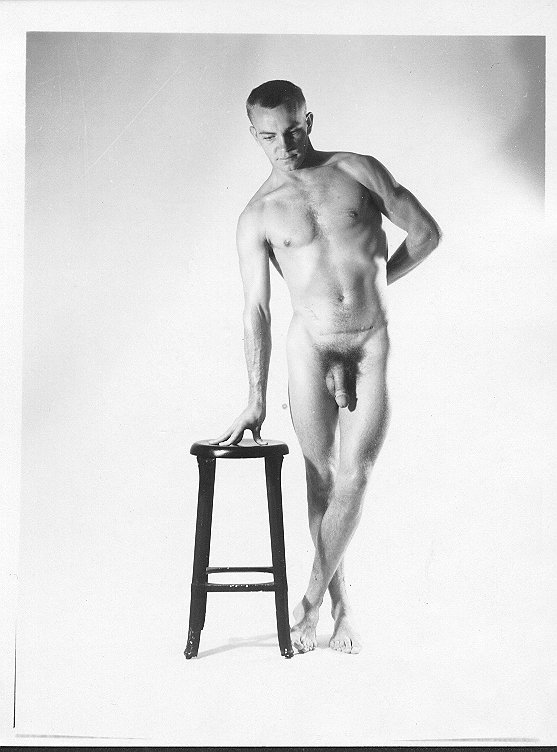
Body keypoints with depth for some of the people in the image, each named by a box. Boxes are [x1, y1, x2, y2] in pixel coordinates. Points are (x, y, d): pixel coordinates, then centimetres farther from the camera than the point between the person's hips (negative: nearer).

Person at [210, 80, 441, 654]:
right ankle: (340, 602, 17)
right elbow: (256, 311, -3)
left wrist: (373, 283, 8)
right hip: (311, 345, 0)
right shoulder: (257, 215, 2)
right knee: (321, 477, 2)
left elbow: (427, 232, 8)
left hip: (372, 345, 0)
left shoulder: (359, 170, 3)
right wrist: (256, 398, -7)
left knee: (354, 477, -8)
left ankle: (311, 601, 5)